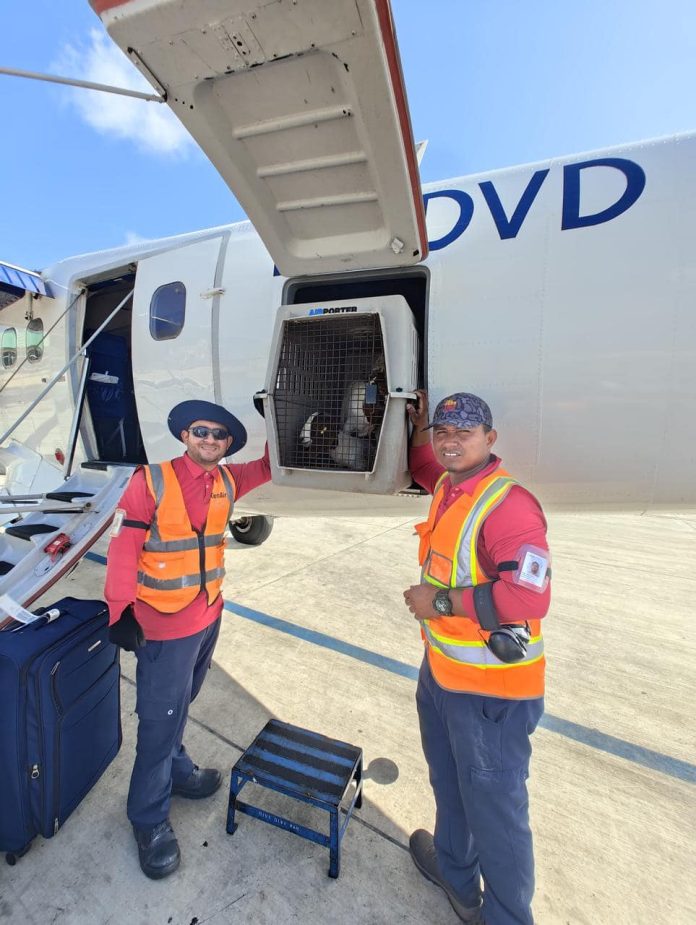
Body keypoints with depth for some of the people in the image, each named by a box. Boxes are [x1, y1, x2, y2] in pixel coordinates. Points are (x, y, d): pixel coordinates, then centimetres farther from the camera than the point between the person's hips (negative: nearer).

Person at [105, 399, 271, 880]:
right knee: (161, 718, 8)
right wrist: (122, 611, -19)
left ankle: (176, 770, 48)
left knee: (180, 704, 26)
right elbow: (123, 547, -16)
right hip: (164, 624, -5)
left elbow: (266, 467, 14)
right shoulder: (152, 481, -16)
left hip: (209, 615, 6)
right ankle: (150, 819, 31)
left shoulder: (227, 482, 0)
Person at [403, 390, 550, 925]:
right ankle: (454, 872, 55)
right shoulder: (449, 487, 3)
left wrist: (442, 601, -23)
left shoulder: (509, 505, -24)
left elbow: (529, 597, -31)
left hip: (490, 690, -9)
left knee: (494, 807, 11)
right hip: (441, 670, 9)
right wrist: (419, 428, 16)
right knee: (449, 784, 29)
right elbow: (424, 471, 28)